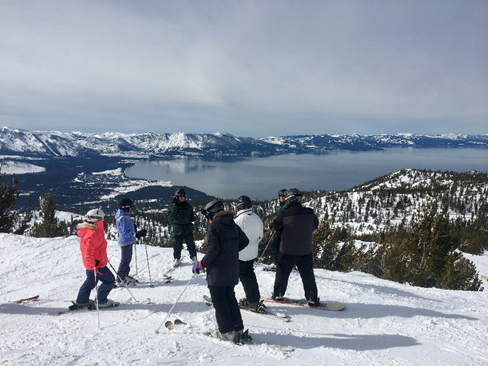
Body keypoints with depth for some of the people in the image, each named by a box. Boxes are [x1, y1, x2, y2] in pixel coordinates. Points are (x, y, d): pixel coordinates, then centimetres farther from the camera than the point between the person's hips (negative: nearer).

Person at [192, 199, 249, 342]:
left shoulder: (213, 226, -16)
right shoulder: (232, 225, 6)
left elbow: (213, 250, -22)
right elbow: (244, 241, 13)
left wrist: (200, 265, -12)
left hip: (217, 271, -7)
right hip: (232, 270, 7)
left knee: (219, 301, 5)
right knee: (230, 298, 19)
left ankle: (226, 331, 9)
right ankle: (237, 328, 22)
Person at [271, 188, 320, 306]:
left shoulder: (284, 214, -17)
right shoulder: (309, 213, -9)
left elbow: (275, 226, -1)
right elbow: (315, 225, 9)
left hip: (287, 251, -2)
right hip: (306, 251, 2)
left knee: (282, 273, 17)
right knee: (308, 275, 14)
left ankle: (278, 294, 29)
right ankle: (312, 298, 19)